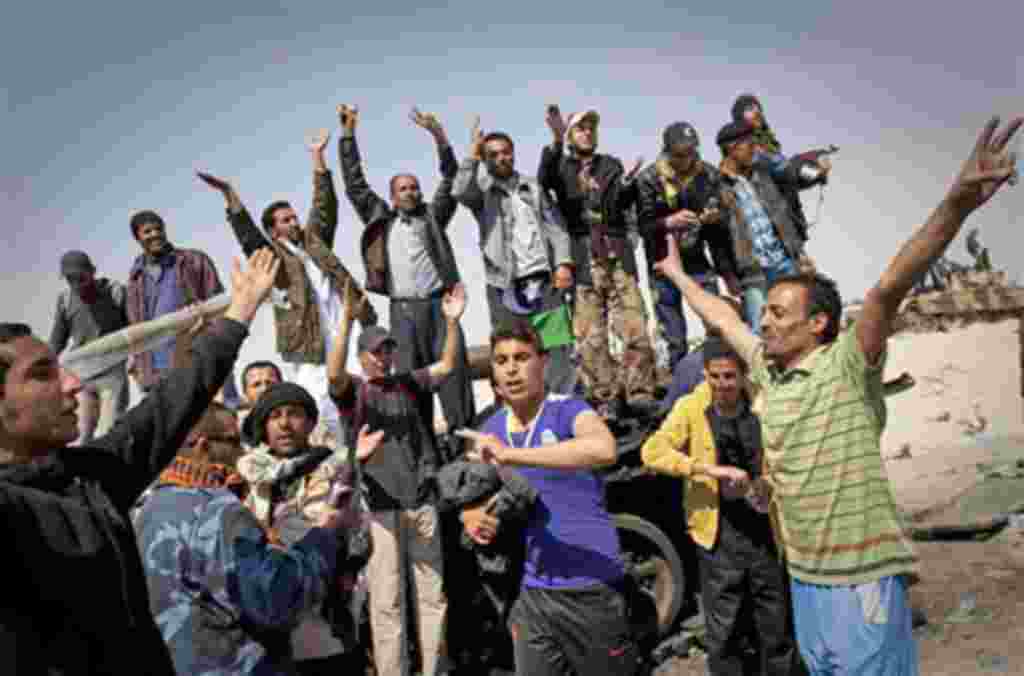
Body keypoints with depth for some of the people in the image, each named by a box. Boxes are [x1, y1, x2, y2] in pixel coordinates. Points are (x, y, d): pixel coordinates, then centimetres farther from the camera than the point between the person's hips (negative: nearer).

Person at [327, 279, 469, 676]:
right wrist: (346, 319, -29)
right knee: (387, 599, 3)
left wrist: (452, 321, -8)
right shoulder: (352, 390, 2)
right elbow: (333, 372, -17)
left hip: (422, 499, 4)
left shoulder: (410, 384, 13)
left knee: (433, 592, 11)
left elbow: (447, 365, 7)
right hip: (380, 503, -3)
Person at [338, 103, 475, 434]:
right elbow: (355, 184, 12)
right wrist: (348, 133, 9)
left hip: (438, 303, 0)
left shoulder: (432, 215, 13)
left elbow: (451, 179, 6)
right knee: (408, 374, 2)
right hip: (403, 308, 0)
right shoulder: (381, 219, 13)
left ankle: (463, 430, 3)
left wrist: (438, 135, -6)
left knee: (453, 367, -2)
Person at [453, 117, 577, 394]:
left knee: (558, 350, -1)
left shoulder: (532, 187, 15)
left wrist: (563, 263, -2)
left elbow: (555, 227, 10)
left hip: (544, 280, 2)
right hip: (505, 286, -2)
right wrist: (472, 156, -18)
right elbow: (460, 193, -17)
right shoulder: (481, 190, 7)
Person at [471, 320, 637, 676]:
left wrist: (512, 455, -33)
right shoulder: (491, 429, 5)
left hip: (591, 589, -5)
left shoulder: (568, 411, -14)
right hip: (532, 593, 5)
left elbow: (604, 448, -37)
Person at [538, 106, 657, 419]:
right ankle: (604, 402, 1)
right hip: (583, 259, -2)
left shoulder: (611, 164, 19)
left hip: (618, 256, 2)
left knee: (635, 330, -5)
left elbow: (624, 203, 3)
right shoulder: (561, 166, 14)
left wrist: (626, 186, -19)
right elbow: (543, 181, -11)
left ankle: (641, 396, 0)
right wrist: (556, 142, -24)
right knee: (590, 337, -4)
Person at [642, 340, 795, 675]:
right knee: (723, 637, 11)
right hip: (720, 536, -1)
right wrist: (710, 469, -27)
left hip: (768, 532, 2)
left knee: (778, 631, 16)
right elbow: (652, 452, -18)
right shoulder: (691, 407, -7)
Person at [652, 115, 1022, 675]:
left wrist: (956, 205, -40)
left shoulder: (848, 365, -12)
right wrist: (677, 274, 31)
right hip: (804, 577, 7)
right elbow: (722, 319, 20)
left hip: (862, 578, -7)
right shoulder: (768, 370, 6)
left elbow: (889, 289, -27)